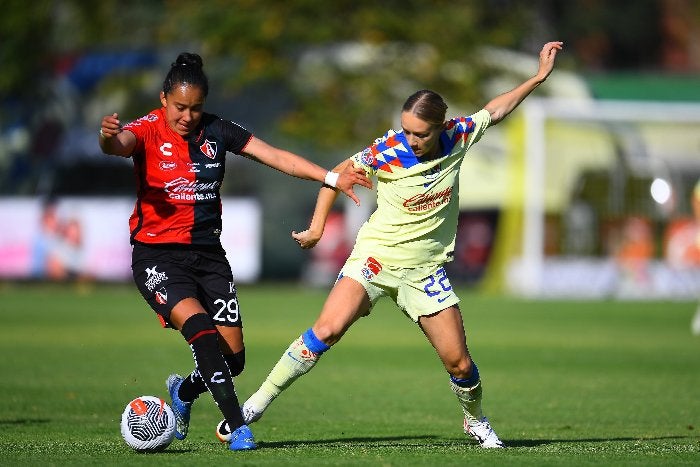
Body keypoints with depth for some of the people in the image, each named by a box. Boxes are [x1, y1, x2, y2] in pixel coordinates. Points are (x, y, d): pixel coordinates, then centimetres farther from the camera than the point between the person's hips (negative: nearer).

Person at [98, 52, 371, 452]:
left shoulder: (216, 131, 3)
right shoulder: (148, 131, -8)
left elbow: (275, 156, 4)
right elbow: (119, 144, -30)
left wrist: (331, 178, -3)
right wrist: (109, 137, -55)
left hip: (207, 253, 5)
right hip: (157, 253, -5)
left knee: (233, 356, -2)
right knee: (199, 327, -28)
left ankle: (184, 392, 31)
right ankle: (238, 427, -25)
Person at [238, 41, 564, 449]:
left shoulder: (458, 137, -7)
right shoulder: (387, 152, -16)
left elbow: (495, 111, 11)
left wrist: (539, 77, 11)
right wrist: (317, 227, -1)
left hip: (425, 269, 3)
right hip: (376, 257, -3)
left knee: (459, 363, 1)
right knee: (327, 329, -23)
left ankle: (477, 423, 32)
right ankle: (258, 404, -17)